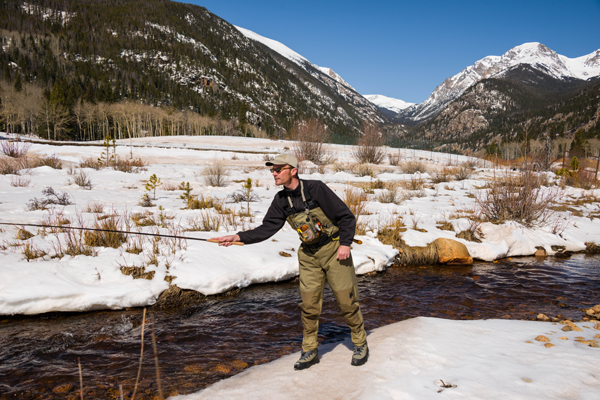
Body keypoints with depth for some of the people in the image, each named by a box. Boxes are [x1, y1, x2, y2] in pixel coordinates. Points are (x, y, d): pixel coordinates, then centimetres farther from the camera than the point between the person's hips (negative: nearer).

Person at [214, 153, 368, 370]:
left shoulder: (316, 189, -19)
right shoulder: (281, 200, -2)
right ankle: (310, 350, 20)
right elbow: (267, 228, -3)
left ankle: (360, 344, 23)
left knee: (346, 300, 2)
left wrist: (345, 244, -17)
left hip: (333, 250, -4)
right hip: (308, 254, 5)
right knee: (309, 304, 4)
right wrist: (237, 237, -13)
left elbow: (346, 216, -13)